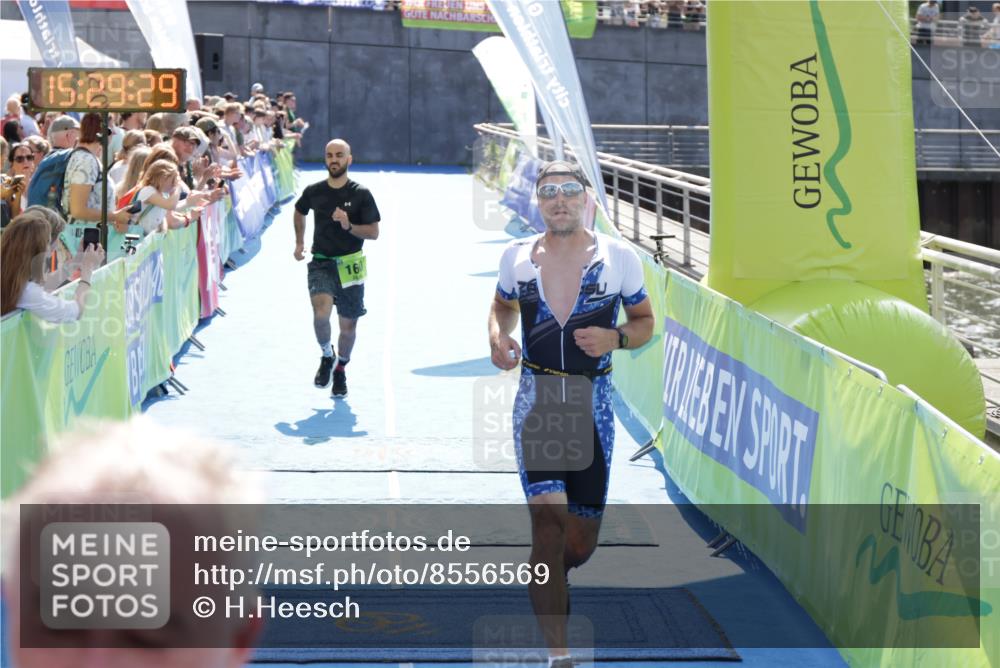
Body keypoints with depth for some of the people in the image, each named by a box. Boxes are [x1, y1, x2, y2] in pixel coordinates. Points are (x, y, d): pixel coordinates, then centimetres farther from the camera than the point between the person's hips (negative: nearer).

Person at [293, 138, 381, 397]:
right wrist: (299, 243, 17)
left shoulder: (361, 194, -5)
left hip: (350, 266, 0)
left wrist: (349, 225, -21)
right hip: (320, 263, 0)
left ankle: (340, 369, 34)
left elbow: (373, 232, -5)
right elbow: (299, 212, 24)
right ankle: (326, 355, 4)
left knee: (348, 325, 8)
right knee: (321, 313, -25)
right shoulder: (314, 191, 1)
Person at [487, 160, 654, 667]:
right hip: (535, 401, -1)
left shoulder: (619, 258, -1)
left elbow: (644, 321, 9)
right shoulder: (516, 257, 3)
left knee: (580, 543, 8)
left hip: (592, 402, 1)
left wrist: (616, 339, -13)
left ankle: (545, 580, 46)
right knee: (548, 522, -17)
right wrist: (498, 338, -1)